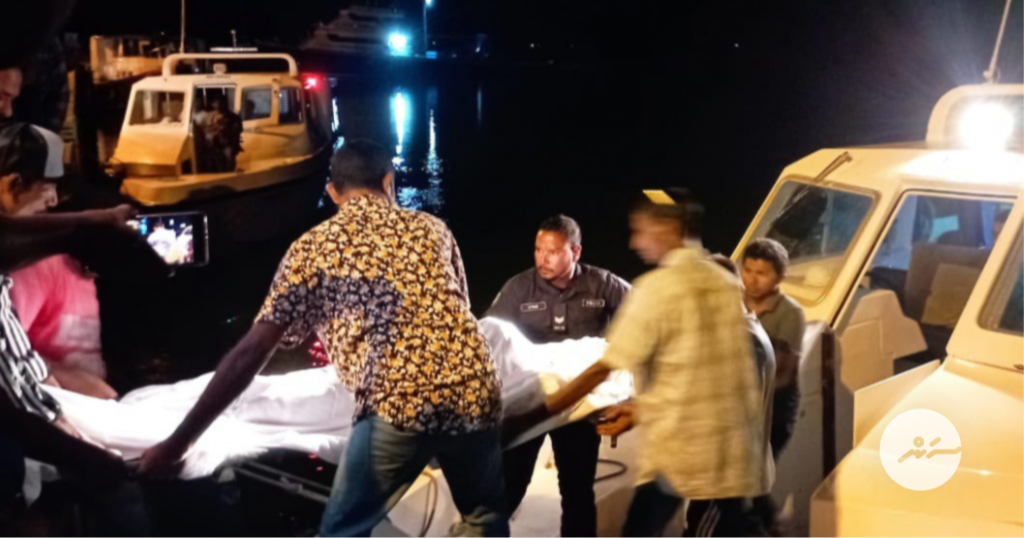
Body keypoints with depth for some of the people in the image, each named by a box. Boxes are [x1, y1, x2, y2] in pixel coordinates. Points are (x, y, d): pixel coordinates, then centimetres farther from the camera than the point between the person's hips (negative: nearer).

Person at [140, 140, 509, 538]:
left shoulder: (314, 247, 11)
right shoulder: (432, 228, 19)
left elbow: (250, 355, 6)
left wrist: (177, 443, 11)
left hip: (397, 403, -3)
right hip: (473, 392, 4)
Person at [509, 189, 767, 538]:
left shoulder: (658, 287, -11)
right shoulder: (724, 283, 9)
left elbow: (603, 369, -12)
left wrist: (529, 418, -8)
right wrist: (643, 410, 17)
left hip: (679, 445, -7)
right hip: (732, 440, 7)